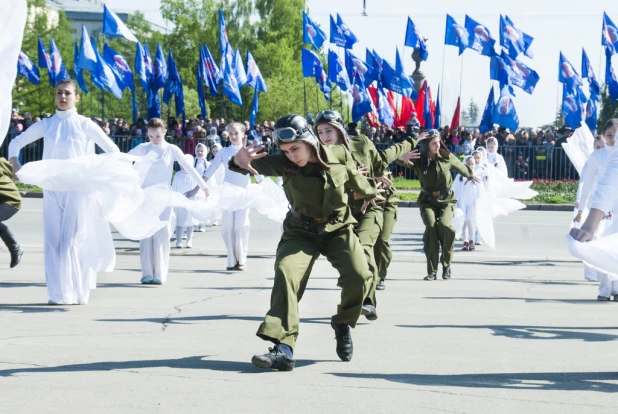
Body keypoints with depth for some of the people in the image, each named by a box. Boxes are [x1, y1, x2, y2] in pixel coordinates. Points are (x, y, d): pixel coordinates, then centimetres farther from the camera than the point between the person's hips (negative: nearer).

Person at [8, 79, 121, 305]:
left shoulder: (85, 125, 0)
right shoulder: (45, 125, 6)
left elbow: (112, 150, 4)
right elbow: (16, 142, 13)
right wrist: (15, 163, -3)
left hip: (78, 188, -3)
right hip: (52, 189, 3)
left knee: (74, 239, -5)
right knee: (53, 240, 0)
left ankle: (76, 292, 1)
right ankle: (57, 293, 4)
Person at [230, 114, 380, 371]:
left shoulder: (339, 156, -11)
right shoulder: (284, 164, -14)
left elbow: (356, 179, 9)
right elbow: (259, 164, -29)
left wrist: (371, 194, 30)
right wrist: (240, 162, -54)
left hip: (338, 229, 1)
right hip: (301, 232, -1)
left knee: (359, 276, -18)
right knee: (286, 272, -24)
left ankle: (343, 324, 14)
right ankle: (283, 347, -29)